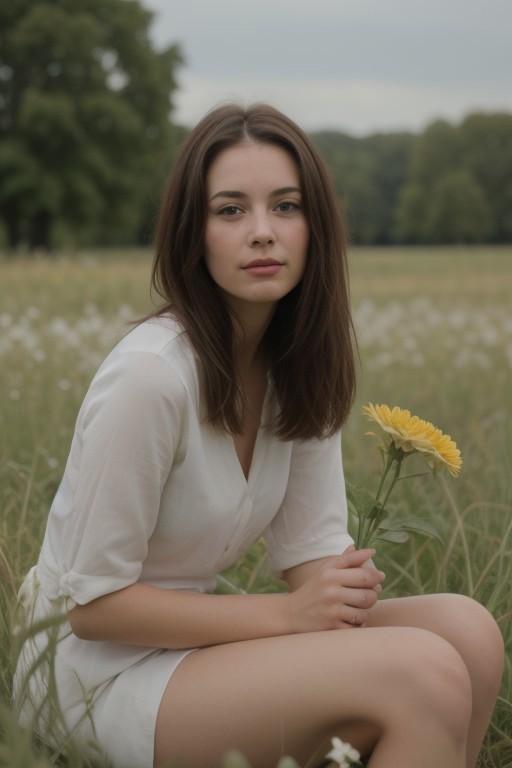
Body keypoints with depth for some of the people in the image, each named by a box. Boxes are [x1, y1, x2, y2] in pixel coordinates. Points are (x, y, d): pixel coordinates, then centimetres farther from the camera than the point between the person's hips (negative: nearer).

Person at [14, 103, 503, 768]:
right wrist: (287, 614, -21)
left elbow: (314, 550, 2)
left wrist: (346, 589, -20)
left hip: (191, 634, 7)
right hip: (100, 670, -7)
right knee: (423, 671, -25)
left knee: (467, 630, -13)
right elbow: (92, 603, -18)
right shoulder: (150, 375, -23)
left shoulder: (300, 365, 0)